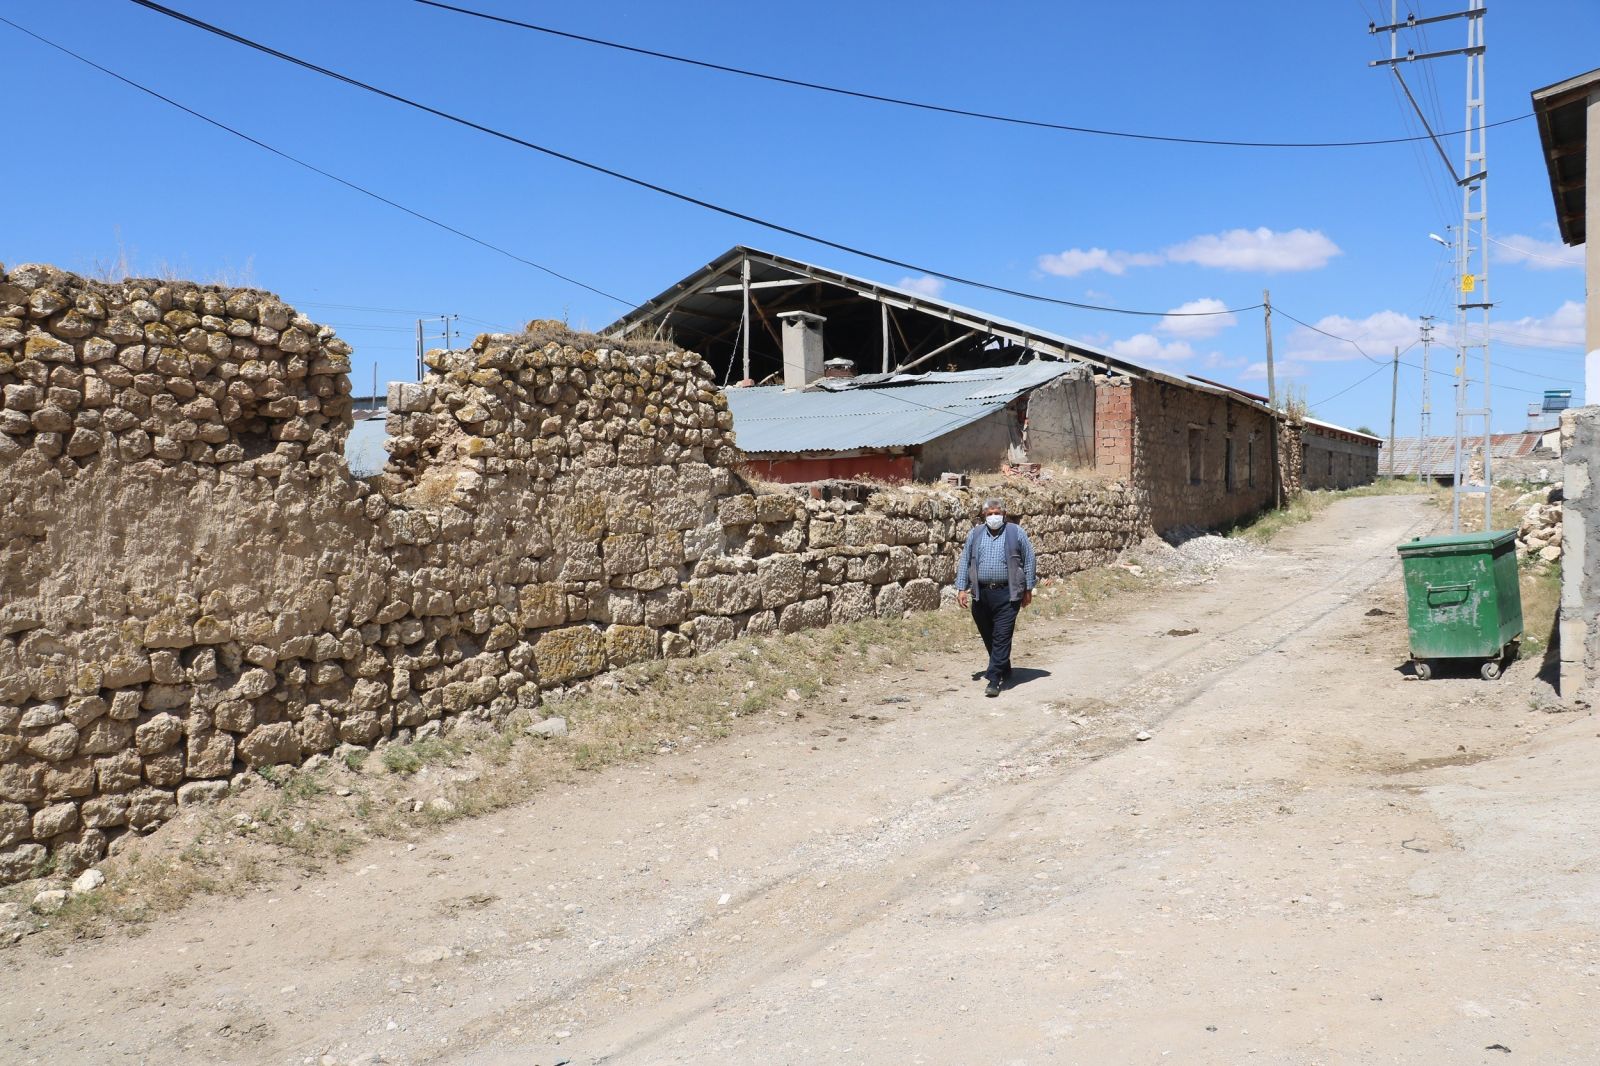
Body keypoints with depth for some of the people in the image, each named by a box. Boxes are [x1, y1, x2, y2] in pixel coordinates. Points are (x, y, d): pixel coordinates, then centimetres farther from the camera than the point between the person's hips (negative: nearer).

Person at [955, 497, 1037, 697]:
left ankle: (994, 679, -8)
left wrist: (1028, 589, 2)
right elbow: (964, 561, 11)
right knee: (988, 636, 12)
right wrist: (961, 588, 3)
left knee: (1001, 637, -8)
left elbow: (1029, 560, 4)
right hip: (981, 594, 4)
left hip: (1007, 594, -4)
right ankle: (1003, 671, 30)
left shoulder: (1016, 533, 2)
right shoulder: (975, 534, 10)